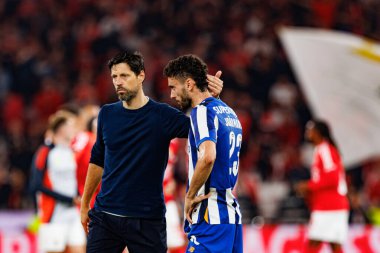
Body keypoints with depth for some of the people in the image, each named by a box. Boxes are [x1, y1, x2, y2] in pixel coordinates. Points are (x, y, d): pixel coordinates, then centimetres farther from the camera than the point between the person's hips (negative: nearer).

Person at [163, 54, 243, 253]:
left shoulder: (202, 111, -11)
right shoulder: (229, 113, 19)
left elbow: (208, 157, -27)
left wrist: (190, 195, -16)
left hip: (210, 217, -9)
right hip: (231, 214, 9)